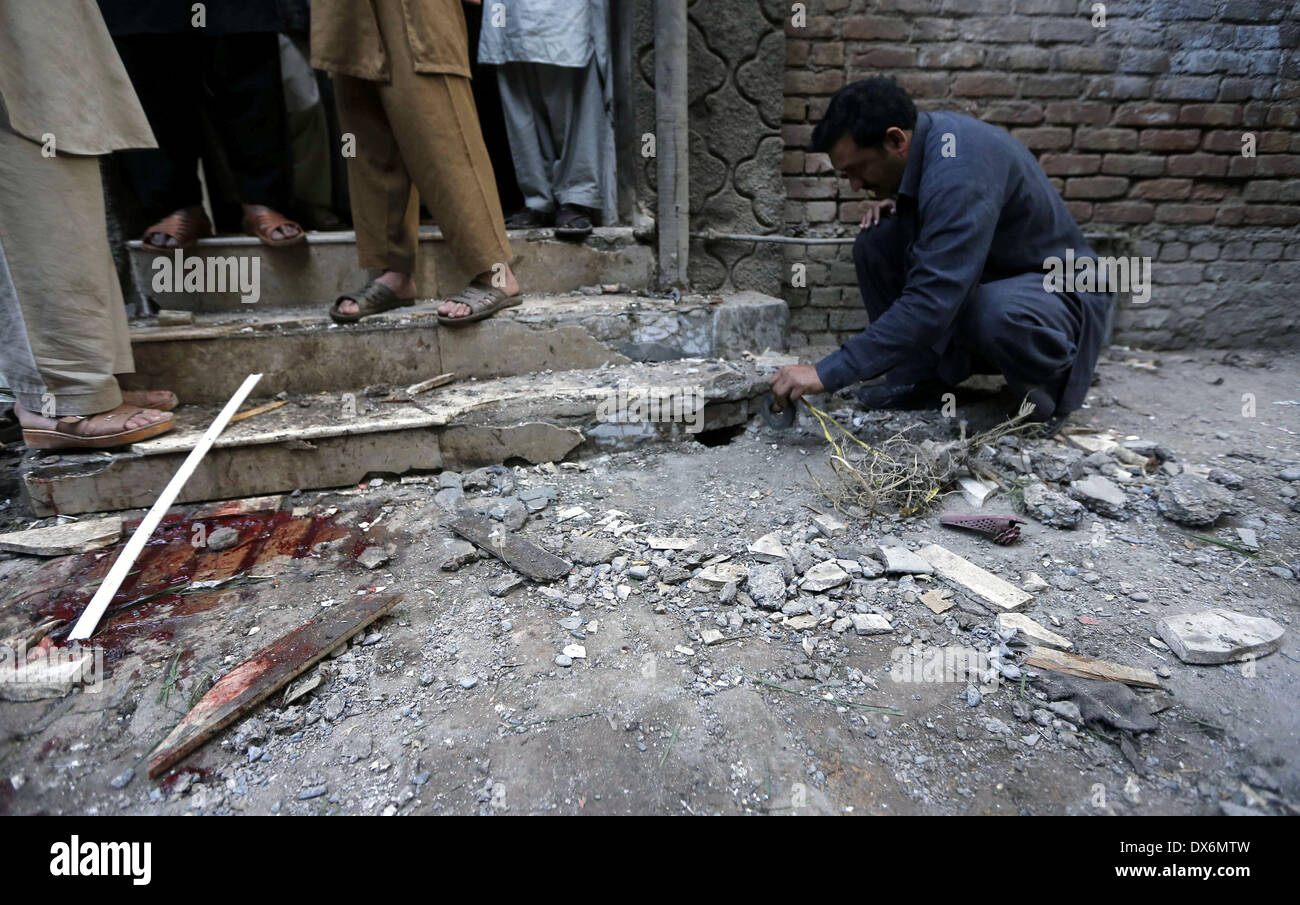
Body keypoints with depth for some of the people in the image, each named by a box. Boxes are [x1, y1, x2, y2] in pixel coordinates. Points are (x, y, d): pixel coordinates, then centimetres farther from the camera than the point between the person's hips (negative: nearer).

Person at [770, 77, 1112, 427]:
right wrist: (900, 204, -6)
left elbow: (931, 304, -39)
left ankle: (1047, 381, -8)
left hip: (1059, 290, -8)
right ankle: (922, 377, -4)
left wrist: (826, 373, -41)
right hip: (982, 277, 8)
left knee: (998, 313, -42)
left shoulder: (960, 169, -31)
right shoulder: (926, 132, -3)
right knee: (876, 242, -8)